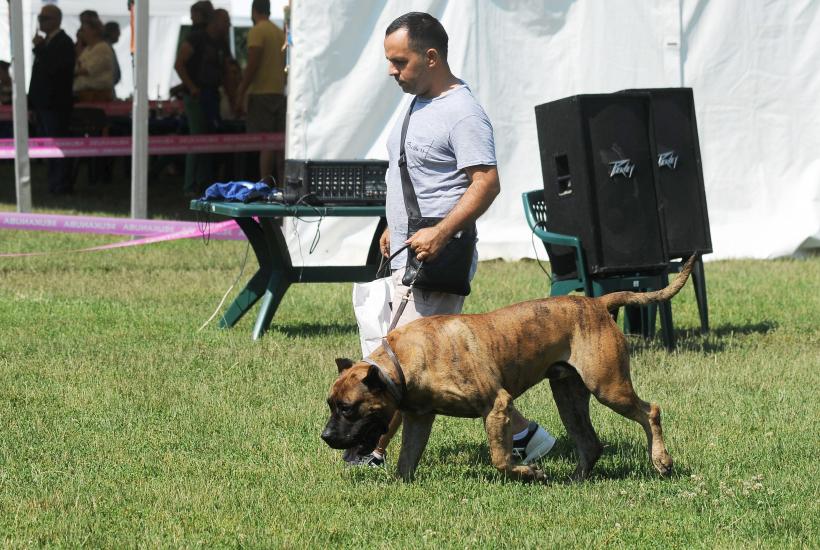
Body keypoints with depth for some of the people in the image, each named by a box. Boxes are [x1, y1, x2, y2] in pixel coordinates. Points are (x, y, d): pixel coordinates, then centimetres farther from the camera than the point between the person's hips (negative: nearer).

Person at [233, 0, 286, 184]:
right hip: (279, 91, 7)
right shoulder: (280, 32, 15)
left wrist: (240, 94, -13)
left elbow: (252, 65, -15)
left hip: (261, 93, -7)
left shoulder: (257, 31, -8)